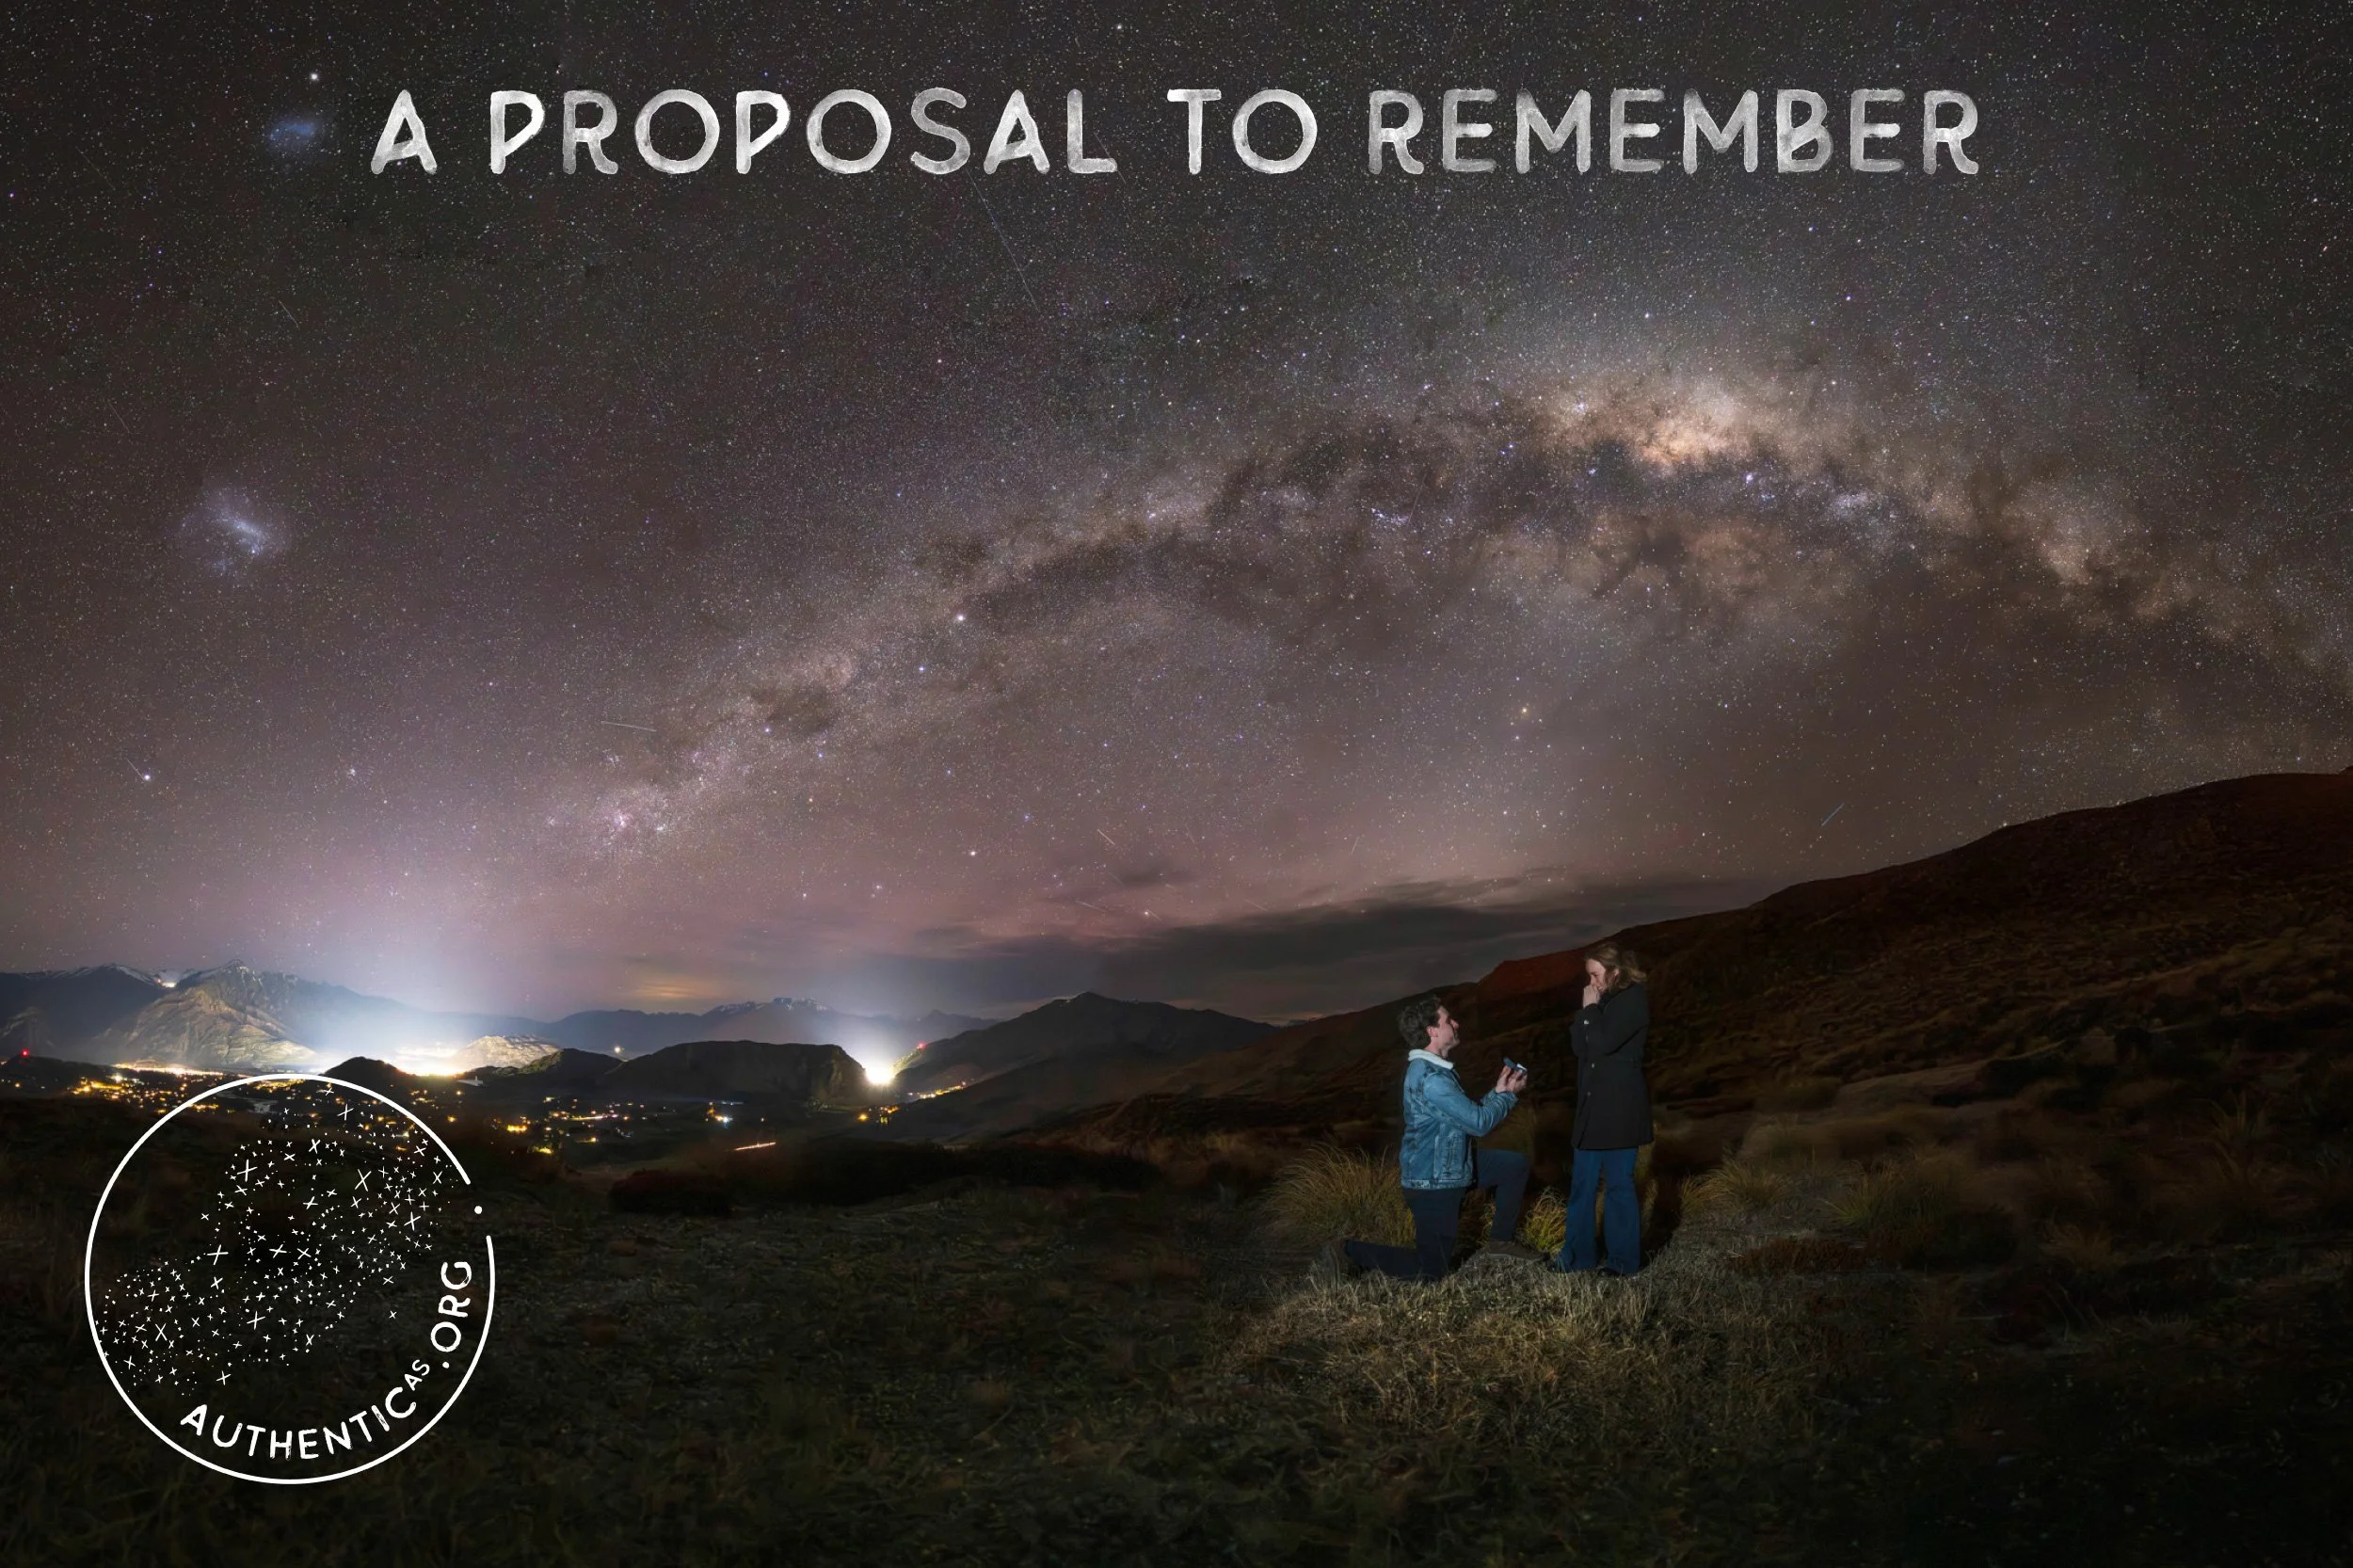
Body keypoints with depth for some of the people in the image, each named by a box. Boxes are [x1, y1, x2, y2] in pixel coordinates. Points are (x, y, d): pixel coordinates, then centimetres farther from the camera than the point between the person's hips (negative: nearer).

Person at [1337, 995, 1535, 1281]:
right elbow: (1479, 1123, -22)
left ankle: (1501, 1238, 24)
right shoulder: (1429, 1078, -26)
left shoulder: (1433, 1069, 8)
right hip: (1433, 1183, -10)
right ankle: (1351, 1251, 8)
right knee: (1431, 1270, -2)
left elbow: (1468, 1115, 14)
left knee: (1515, 1165, 12)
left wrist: (1498, 1091, 4)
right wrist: (1509, 1095, -7)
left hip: (1450, 1167, 10)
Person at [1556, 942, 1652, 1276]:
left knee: (1618, 1183, 0)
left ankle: (1624, 1260, 9)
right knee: (1582, 1181, 10)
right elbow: (1578, 1045, 6)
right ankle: (1577, 1256, 17)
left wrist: (1591, 1009, -10)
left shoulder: (1634, 999, -11)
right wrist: (1587, 1009, -4)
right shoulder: (1602, 1001, 13)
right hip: (1592, 1105, 8)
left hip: (1620, 1108, -8)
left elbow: (1603, 1042, -22)